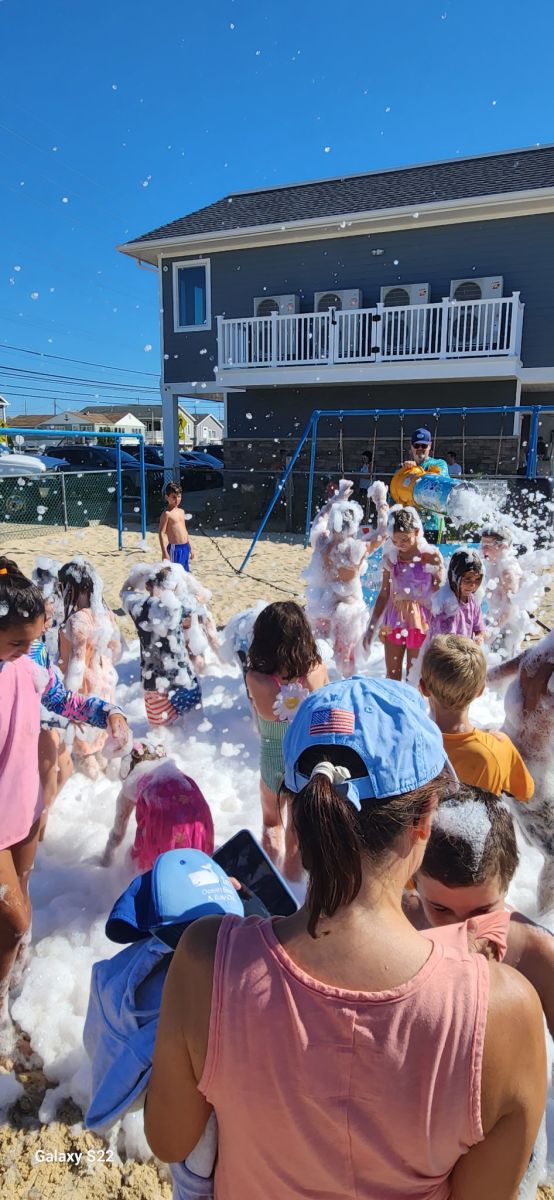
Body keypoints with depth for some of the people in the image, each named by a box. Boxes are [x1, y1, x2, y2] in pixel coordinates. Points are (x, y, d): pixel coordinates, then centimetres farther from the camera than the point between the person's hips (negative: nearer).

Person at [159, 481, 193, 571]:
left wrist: (190, 548, 20)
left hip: (185, 548, 8)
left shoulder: (181, 512, 13)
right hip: (174, 549, -8)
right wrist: (164, 553, -18)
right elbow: (162, 533, -13)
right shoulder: (167, 514, -9)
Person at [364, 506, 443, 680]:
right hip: (393, 620, 4)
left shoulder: (431, 556, -9)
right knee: (392, 675, 12)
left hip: (420, 621, -3)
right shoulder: (390, 556, 1)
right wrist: (371, 627, 8)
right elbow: (384, 595, 8)